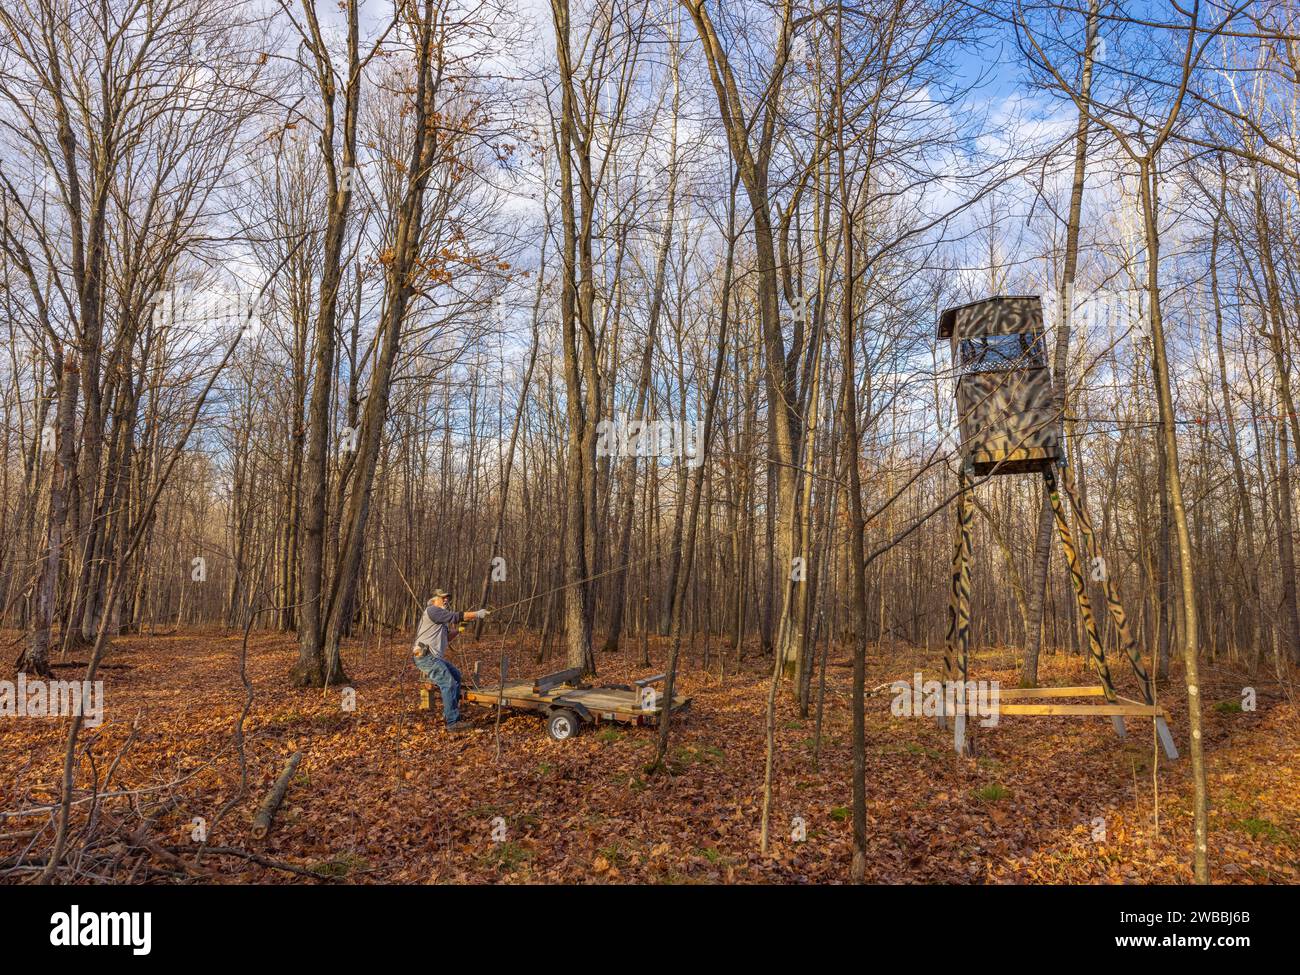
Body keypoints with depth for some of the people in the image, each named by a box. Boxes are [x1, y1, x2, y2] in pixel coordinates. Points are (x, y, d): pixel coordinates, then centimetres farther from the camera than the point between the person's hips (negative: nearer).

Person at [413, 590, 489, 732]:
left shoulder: (441, 617, 23)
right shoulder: (432, 610, -8)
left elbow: (447, 638, 21)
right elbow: (455, 616, -16)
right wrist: (477, 614, -12)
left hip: (435, 657, 11)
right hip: (425, 657, -11)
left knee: (456, 675, 22)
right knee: (448, 683, -19)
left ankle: (448, 713, 26)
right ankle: (453, 723, -21)